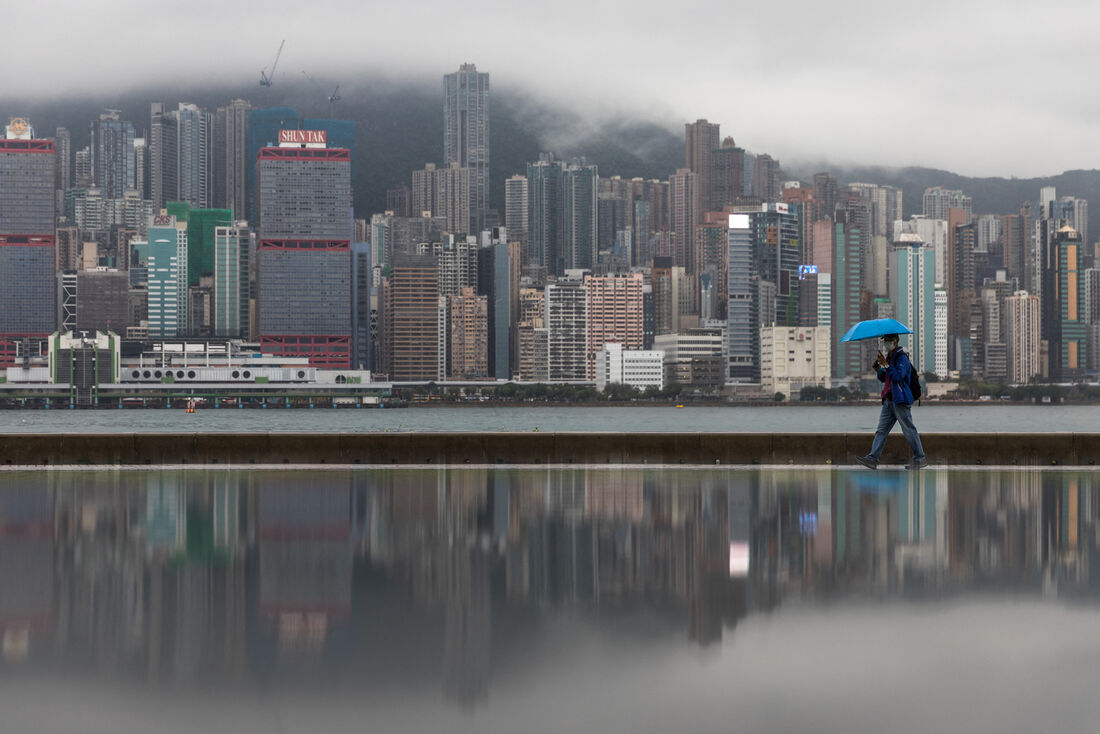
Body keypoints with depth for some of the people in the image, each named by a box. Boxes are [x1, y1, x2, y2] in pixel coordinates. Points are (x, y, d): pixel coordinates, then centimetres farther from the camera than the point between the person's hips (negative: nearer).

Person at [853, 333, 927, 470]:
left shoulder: (901, 357, -10)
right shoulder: (889, 357, 18)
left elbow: (899, 376, -23)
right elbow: (883, 379, 20)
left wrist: (886, 365, -24)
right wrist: (878, 368, 1)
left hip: (900, 400, -9)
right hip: (888, 400, 9)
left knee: (909, 430, -3)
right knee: (881, 430, 1)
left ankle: (920, 459, 4)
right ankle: (873, 459, -4)